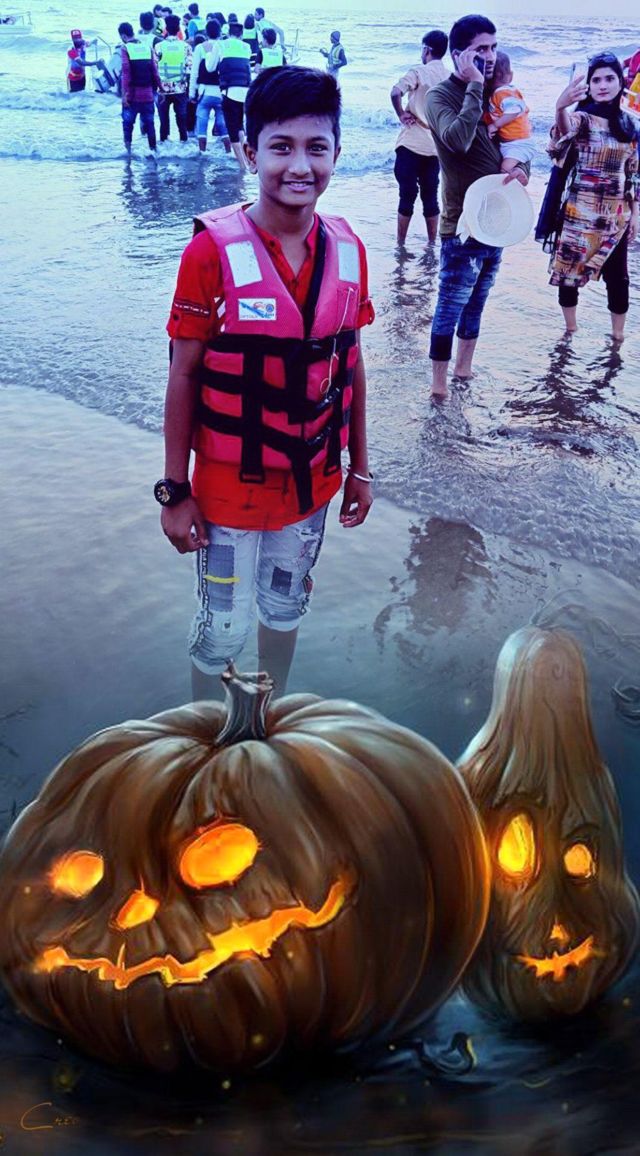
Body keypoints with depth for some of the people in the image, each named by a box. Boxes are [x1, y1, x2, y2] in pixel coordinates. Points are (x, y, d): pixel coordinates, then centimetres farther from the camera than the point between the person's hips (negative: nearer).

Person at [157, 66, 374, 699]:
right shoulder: (213, 251, -17)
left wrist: (359, 467, 10)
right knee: (221, 628, 9)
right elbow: (183, 375, -12)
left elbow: (350, 364, 5)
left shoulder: (347, 249, -4)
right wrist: (175, 491, -10)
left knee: (285, 607, 23)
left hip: (312, 482, 4)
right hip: (230, 487, -4)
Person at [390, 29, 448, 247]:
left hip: (411, 143, -5)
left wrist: (401, 115, -9)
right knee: (430, 196, 10)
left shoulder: (419, 72, -8)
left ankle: (400, 245, 4)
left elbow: (395, 93, -23)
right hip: (435, 146, 5)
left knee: (407, 195, 0)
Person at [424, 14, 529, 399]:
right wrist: (474, 87, -23)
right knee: (451, 306, -5)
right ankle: (440, 385, 1)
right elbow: (457, 140, -29)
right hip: (463, 223, -7)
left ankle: (465, 368, 29)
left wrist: (521, 167, -6)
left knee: (476, 304, 17)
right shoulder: (441, 96, -11)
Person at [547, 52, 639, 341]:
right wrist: (560, 107, -57)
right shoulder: (582, 117, -8)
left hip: (616, 214, 4)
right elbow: (564, 133, -35)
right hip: (580, 211, -4)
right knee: (570, 269, 4)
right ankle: (571, 332, 21)